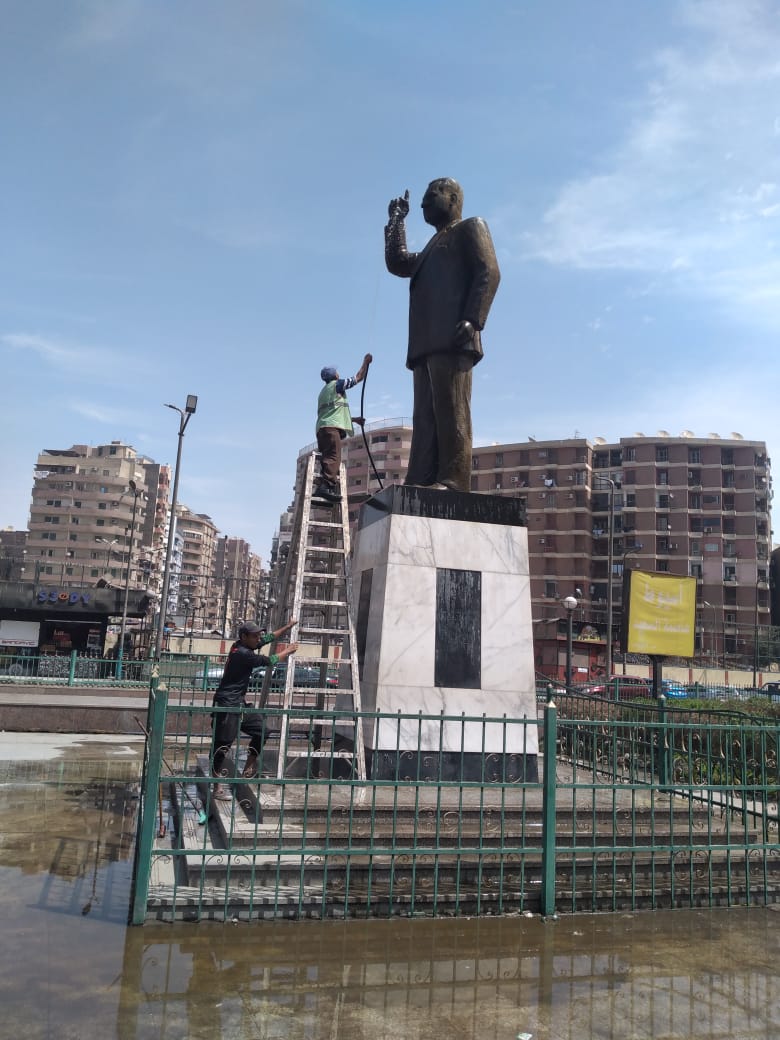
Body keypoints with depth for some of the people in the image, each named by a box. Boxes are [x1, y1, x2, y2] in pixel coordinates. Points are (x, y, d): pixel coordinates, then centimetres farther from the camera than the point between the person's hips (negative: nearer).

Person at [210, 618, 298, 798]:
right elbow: (269, 661, -11)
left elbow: (269, 637, 18)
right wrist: (287, 651, 5)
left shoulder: (244, 645, 6)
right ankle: (218, 787, -5)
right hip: (227, 704, -11)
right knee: (223, 743, -8)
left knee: (261, 730, 12)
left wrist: (288, 627, 15)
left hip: (239, 703, 11)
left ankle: (248, 770, 23)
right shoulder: (243, 653, -20)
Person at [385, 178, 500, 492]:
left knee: (450, 410, -16)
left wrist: (472, 320, -17)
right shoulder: (434, 245, 36)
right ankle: (421, 484, -9)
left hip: (452, 339, -8)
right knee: (425, 417, -3)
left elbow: (489, 272, -3)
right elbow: (397, 263, 29)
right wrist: (397, 220, 31)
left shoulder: (470, 227, 13)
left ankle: (453, 483, -21)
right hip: (427, 342, 8)